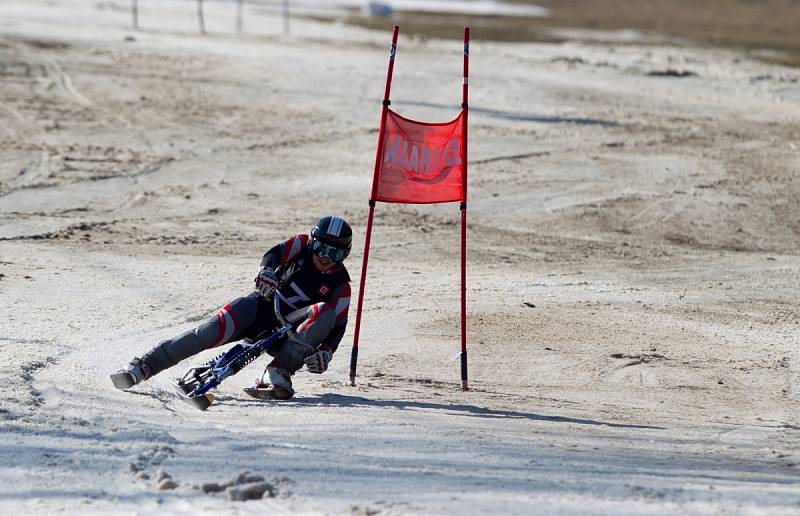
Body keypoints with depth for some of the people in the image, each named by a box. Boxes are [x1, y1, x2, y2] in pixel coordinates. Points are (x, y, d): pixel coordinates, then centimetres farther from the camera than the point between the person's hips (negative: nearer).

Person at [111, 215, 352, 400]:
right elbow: (276, 254, -16)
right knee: (212, 331, -27)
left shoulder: (340, 286, -4)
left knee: (326, 314, -29)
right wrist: (266, 271, -40)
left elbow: (338, 327, -10)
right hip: (262, 305, 0)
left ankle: (277, 374, -36)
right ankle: (142, 366, -27)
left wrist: (325, 352, -30)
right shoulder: (303, 245, 0)